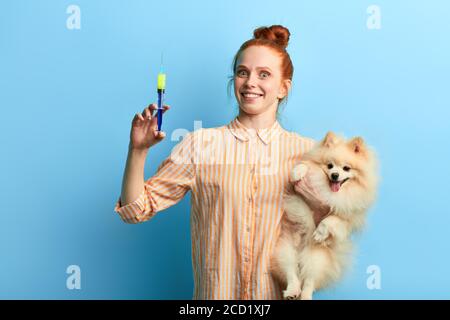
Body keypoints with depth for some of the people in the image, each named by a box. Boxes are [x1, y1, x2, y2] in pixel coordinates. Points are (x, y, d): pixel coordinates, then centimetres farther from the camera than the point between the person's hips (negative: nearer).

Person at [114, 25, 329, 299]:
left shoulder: (307, 152, 0)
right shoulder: (200, 144, 0)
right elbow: (136, 209, 0)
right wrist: (138, 150, -14)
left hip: (281, 292, 1)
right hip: (215, 292, 0)